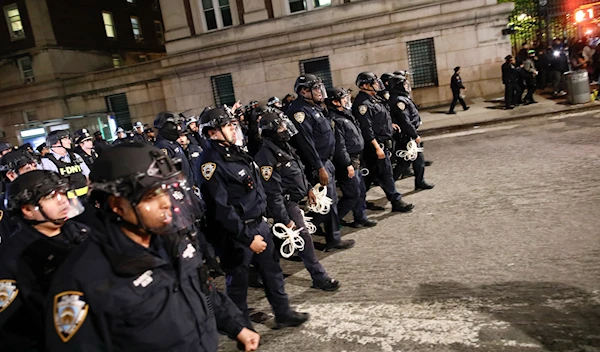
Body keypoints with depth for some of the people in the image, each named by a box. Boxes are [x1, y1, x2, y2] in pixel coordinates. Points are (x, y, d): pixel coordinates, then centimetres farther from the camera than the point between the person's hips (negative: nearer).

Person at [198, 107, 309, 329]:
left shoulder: (235, 151, 8)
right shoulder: (211, 161, -21)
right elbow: (221, 209, -24)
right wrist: (247, 238, -21)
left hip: (258, 223, 9)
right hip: (235, 233, -8)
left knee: (272, 269, 18)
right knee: (238, 281, 8)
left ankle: (283, 314, 35)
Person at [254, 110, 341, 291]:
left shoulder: (284, 145, 6)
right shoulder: (266, 155, -23)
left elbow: (299, 170, 20)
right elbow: (273, 192, -24)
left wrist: (308, 188, 19)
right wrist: (285, 219, -22)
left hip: (294, 199, 9)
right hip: (286, 203, -9)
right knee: (304, 238, -5)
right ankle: (320, 278, 6)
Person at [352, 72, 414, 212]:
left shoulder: (373, 98, 14)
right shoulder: (362, 103, -18)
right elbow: (366, 128, -23)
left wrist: (390, 124, 18)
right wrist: (377, 147, -24)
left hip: (383, 142, 10)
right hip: (375, 144, -10)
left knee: (371, 173, 16)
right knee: (385, 173, -3)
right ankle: (396, 201, 5)